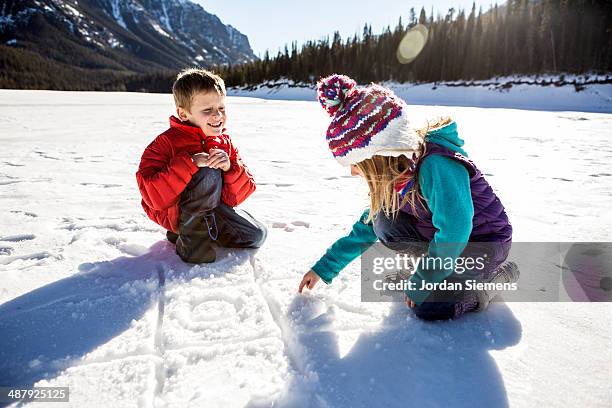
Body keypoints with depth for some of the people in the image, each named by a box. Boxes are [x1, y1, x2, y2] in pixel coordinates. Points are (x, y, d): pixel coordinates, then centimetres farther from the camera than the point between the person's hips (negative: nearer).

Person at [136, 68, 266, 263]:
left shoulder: (224, 143, -2)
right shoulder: (167, 142, -19)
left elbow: (238, 196, -7)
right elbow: (154, 197, -31)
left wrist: (230, 168, -27)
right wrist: (190, 163, -37)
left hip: (213, 209, 6)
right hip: (173, 213, -6)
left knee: (257, 236, -1)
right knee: (209, 175, -34)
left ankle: (203, 229, 15)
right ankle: (191, 238, -15)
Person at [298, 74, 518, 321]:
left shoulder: (437, 166, -34)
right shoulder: (395, 176, -6)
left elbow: (454, 232, -35)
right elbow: (366, 228, 2)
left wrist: (420, 284, -23)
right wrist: (324, 268, 3)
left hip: (487, 242, -6)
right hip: (444, 234, 7)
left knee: (429, 306, -22)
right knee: (383, 223, -15)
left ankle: (499, 274, 3)